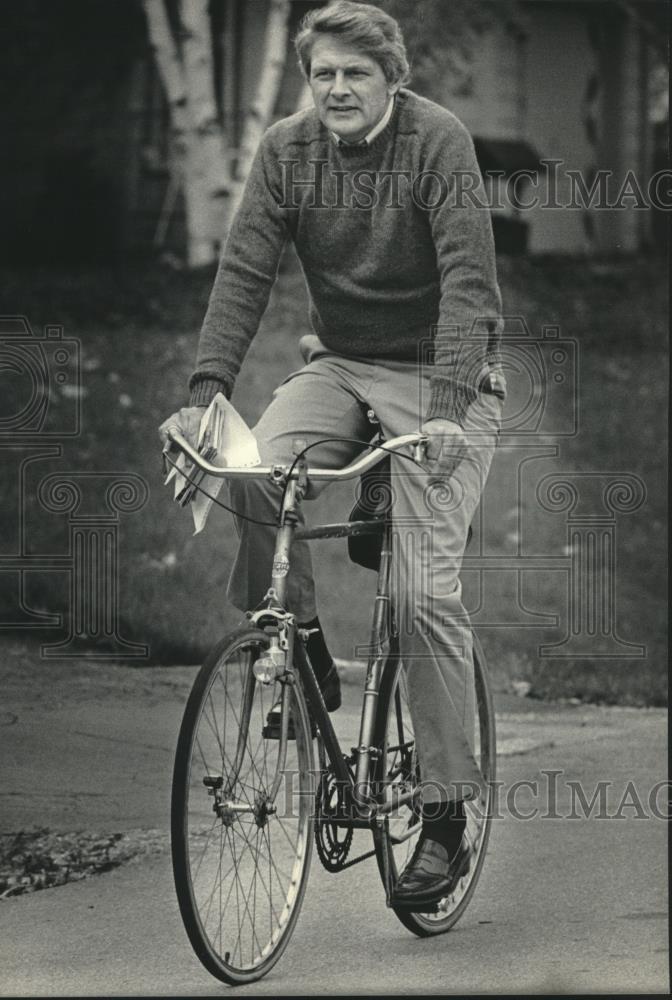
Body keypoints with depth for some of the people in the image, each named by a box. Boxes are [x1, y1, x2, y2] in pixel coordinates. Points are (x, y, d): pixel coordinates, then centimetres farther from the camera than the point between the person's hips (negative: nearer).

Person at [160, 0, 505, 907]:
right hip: (340, 366, 4)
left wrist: (447, 410, -36)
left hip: (440, 374, -4)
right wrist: (204, 393, -20)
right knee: (256, 472, -28)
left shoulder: (438, 142, -17)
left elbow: (467, 278, -24)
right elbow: (244, 273, -7)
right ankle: (300, 654, -6)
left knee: (424, 591, -15)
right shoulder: (287, 150, -3)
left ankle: (447, 816, -6)